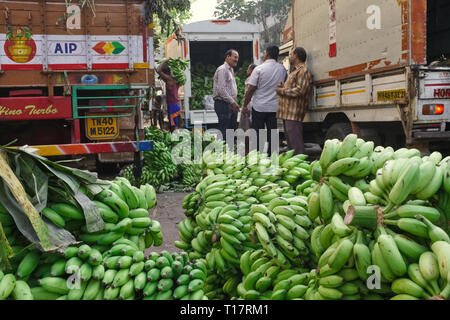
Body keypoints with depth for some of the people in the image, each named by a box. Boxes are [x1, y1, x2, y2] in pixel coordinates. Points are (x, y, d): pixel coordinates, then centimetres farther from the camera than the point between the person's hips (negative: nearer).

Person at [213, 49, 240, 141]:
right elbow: (221, 90, -20)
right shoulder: (222, 70, -11)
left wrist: (234, 102, 14)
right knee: (224, 133, -9)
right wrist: (233, 102, -18)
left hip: (230, 105, 10)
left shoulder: (231, 70, 20)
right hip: (223, 104, -10)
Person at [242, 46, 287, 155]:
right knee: (272, 134, 8)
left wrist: (245, 105, -1)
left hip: (259, 107, -3)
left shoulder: (259, 69, -9)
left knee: (258, 135, 4)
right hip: (275, 107, 3)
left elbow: (251, 89, -9)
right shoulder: (282, 69, 3)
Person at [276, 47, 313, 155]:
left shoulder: (303, 71, -9)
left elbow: (300, 90, -21)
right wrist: (283, 87, 13)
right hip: (287, 113, 11)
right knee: (290, 141, 15)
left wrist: (282, 91, -12)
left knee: (296, 143, -12)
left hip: (294, 114, -11)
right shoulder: (295, 71, 24)